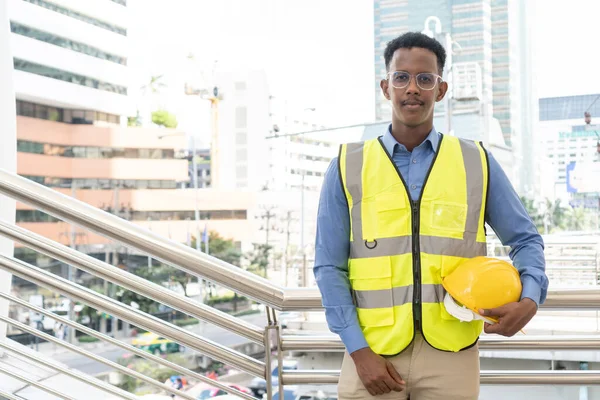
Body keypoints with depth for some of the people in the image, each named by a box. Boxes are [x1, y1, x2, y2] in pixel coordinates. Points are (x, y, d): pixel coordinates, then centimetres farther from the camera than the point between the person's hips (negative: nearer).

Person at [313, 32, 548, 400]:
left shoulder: (477, 163, 5)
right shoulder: (348, 166, 2)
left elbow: (525, 239, 11)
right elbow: (329, 266, 1)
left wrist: (530, 299, -8)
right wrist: (358, 351, -7)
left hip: (451, 355, 1)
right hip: (373, 354, -1)